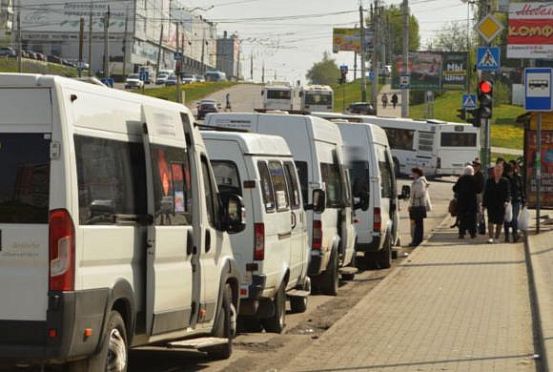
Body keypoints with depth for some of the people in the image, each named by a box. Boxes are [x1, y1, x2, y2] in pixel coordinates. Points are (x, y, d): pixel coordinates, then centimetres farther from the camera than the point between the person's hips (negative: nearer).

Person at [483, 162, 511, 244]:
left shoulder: (505, 181, 2)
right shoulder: (489, 181, 7)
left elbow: (508, 193, -2)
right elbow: (486, 193, 9)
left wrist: (506, 201, -21)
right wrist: (484, 204, 4)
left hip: (501, 205, 0)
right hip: (491, 205, 0)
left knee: (499, 222, 4)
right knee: (491, 220, -11)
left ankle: (496, 237, 15)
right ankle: (490, 237, -13)